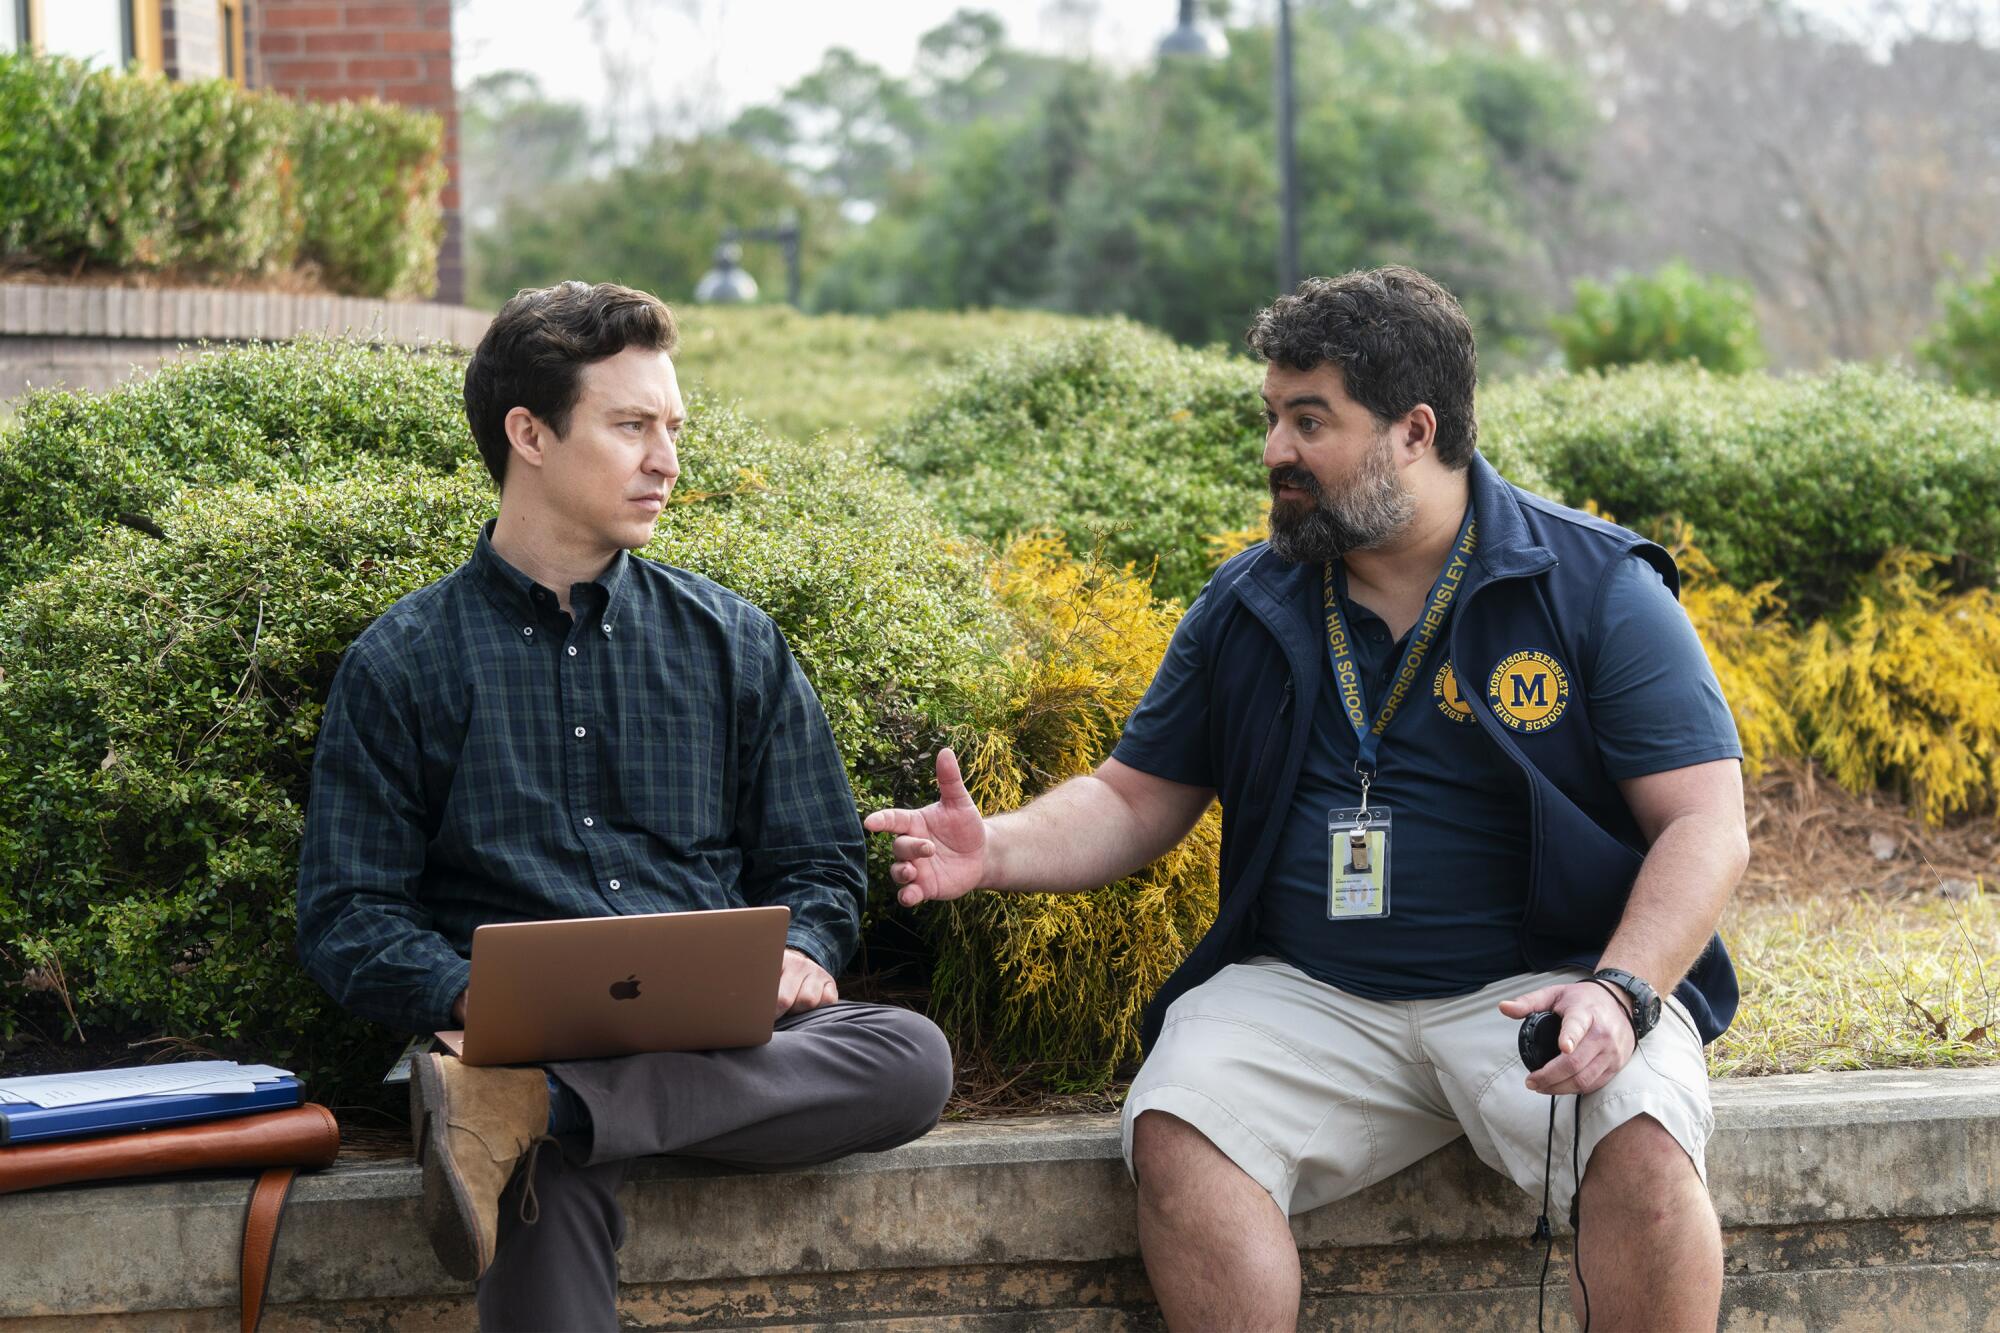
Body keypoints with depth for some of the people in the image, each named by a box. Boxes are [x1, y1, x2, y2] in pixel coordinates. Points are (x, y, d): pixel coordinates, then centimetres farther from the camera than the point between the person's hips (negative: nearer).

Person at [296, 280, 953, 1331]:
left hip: (722, 1036, 5)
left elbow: (815, 865, 20)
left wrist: (796, 952, -4)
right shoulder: (402, 664, 11)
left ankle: (522, 1111, -36)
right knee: (549, 1180, -43)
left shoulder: (732, 642, 19)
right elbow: (347, 922, 6)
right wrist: (479, 997, -14)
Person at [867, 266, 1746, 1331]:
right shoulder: (1246, 606, 10)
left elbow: (1705, 824, -4)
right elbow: (1134, 801, 16)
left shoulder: (1599, 591, -1)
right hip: (1310, 997, 3)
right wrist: (997, 852, -5)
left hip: (1541, 986, -2)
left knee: (1641, 1142, -32)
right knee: (1176, 1133, -26)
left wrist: (1620, 993, -21)